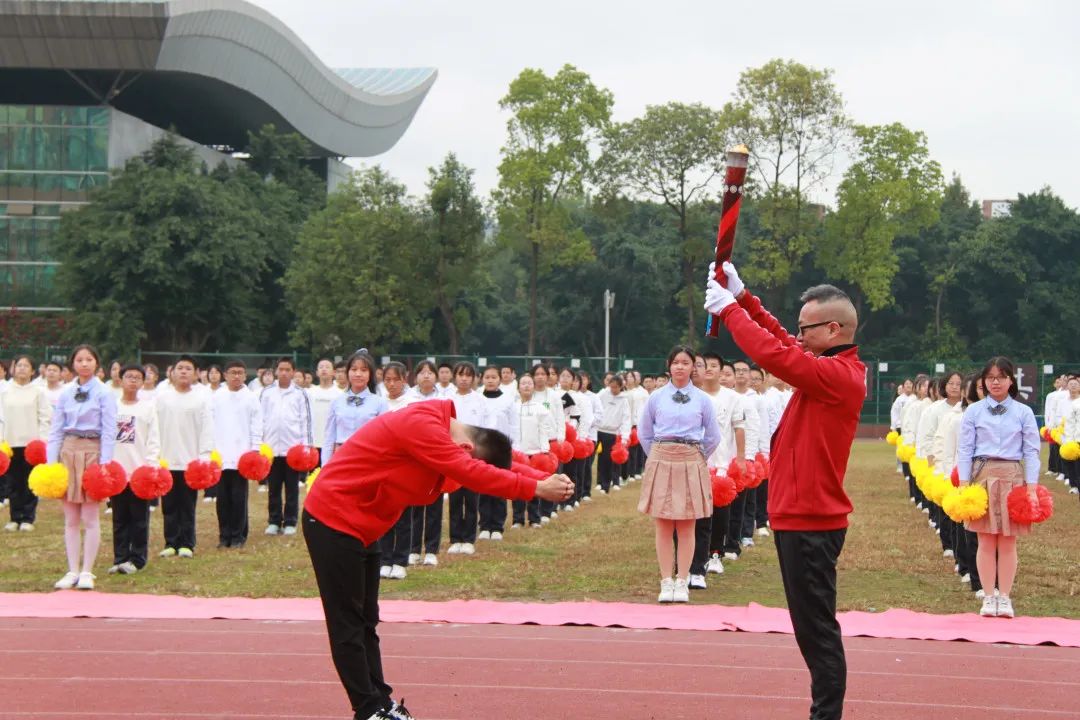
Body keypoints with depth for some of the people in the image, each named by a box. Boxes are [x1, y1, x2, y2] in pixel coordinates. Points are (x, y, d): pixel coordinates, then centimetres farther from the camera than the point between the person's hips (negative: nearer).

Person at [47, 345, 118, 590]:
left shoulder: (104, 393, -4)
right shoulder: (65, 394, 7)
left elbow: (109, 431, -6)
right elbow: (56, 430, 8)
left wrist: (104, 464, -13)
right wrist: (51, 463, 0)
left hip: (92, 451, -4)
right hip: (68, 452, 4)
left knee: (90, 517, -2)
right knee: (70, 519, 6)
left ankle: (87, 572, 5)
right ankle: (72, 572, 11)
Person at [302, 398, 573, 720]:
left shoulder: (439, 430, 4)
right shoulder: (418, 425, -25)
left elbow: (497, 467, 6)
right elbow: (470, 472, -29)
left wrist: (546, 479, -10)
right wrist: (536, 489, -28)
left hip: (360, 527, 10)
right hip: (333, 521, -10)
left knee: (365, 622, 13)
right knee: (348, 623, -4)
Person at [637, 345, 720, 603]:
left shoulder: (702, 399, 4)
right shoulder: (656, 397, 4)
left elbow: (713, 437, 11)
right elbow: (643, 432, 13)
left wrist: (697, 457, 10)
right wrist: (657, 456, 9)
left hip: (691, 465, 0)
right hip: (661, 463, 0)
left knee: (686, 527, 1)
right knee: (663, 526, 0)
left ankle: (682, 582, 7)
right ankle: (666, 582, 5)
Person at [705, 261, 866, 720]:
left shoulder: (837, 374, -18)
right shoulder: (835, 368, 12)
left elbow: (772, 353, -25)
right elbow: (781, 342, 21)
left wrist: (729, 309, -13)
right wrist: (743, 297, 13)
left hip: (809, 522, -11)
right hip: (803, 516, 11)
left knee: (817, 629, -7)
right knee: (813, 626, 15)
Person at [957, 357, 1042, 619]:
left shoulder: (1023, 413, 3)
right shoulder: (974, 412, 4)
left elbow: (1031, 452, 2)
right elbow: (965, 449, 3)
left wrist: (1032, 488, -4)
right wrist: (963, 485, -5)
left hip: (1012, 478, 0)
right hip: (983, 476, 0)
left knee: (1008, 541, 2)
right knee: (986, 541, 1)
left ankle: (1005, 597, 9)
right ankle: (988, 597, 7)